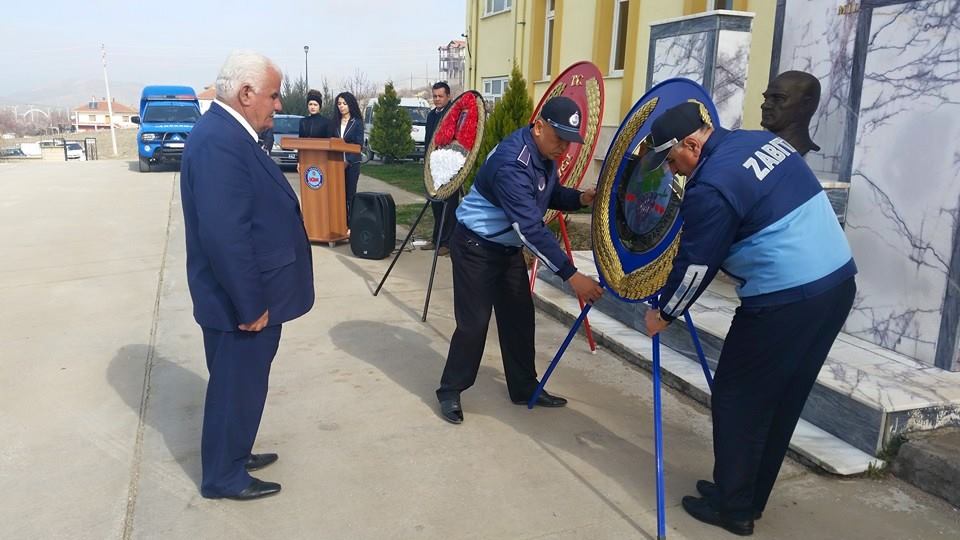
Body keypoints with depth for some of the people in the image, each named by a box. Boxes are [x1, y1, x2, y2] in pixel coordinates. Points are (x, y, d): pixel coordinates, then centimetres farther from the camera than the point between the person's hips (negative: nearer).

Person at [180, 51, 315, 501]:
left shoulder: (227, 132, 9)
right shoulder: (219, 141, -24)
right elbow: (224, 235, -29)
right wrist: (251, 304, -21)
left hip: (249, 295, 10)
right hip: (241, 302, -10)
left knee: (240, 383, 23)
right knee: (236, 387, 7)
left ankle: (232, 455, 41)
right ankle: (223, 477, 26)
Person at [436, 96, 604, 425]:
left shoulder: (544, 153, -2)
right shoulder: (512, 163, -32)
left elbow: (551, 194, 12)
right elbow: (531, 228, -36)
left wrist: (580, 199, -11)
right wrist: (571, 275, -37)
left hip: (509, 247, 9)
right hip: (476, 247, -9)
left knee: (520, 317, 11)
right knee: (474, 322, -5)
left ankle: (525, 388, 24)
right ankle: (450, 392, 13)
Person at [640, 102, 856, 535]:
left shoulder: (711, 187, -16)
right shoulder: (764, 141, 11)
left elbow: (695, 265, -10)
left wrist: (664, 313, 6)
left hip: (785, 301, -9)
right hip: (839, 282, 9)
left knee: (738, 398, 7)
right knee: (781, 401, 17)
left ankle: (733, 507, 19)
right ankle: (749, 497, 31)